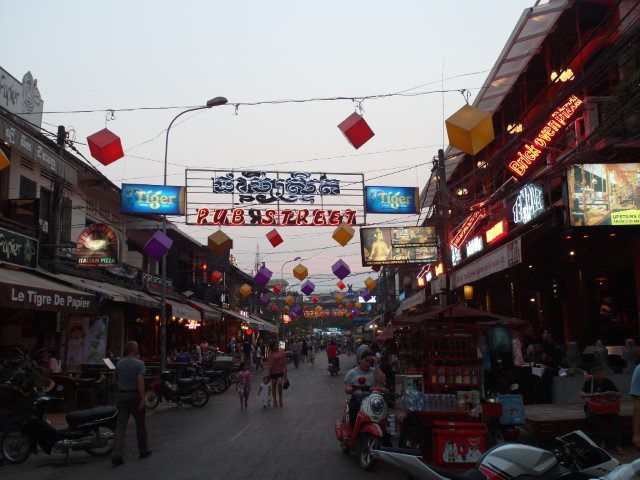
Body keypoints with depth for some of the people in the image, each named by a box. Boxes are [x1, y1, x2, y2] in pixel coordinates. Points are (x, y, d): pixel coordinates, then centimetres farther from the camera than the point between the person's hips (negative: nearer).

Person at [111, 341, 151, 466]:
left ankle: (117, 456, -8)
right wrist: (142, 399, -21)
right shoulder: (139, 363, -10)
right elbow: (140, 382, -19)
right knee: (140, 424, 11)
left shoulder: (119, 364, 7)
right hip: (135, 396, -4)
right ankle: (143, 451, 24)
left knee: (120, 426, 1)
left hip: (122, 396, 4)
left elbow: (114, 381, 11)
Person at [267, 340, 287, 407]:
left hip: (280, 371, 0)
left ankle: (280, 400, 7)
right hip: (273, 371, 0)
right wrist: (268, 372, -4)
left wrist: (285, 370, 4)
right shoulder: (271, 353, -3)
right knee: (273, 385, 9)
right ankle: (275, 401, 21)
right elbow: (269, 363, 0)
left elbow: (284, 361, 4)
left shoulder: (281, 351, -1)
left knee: (280, 385, -10)